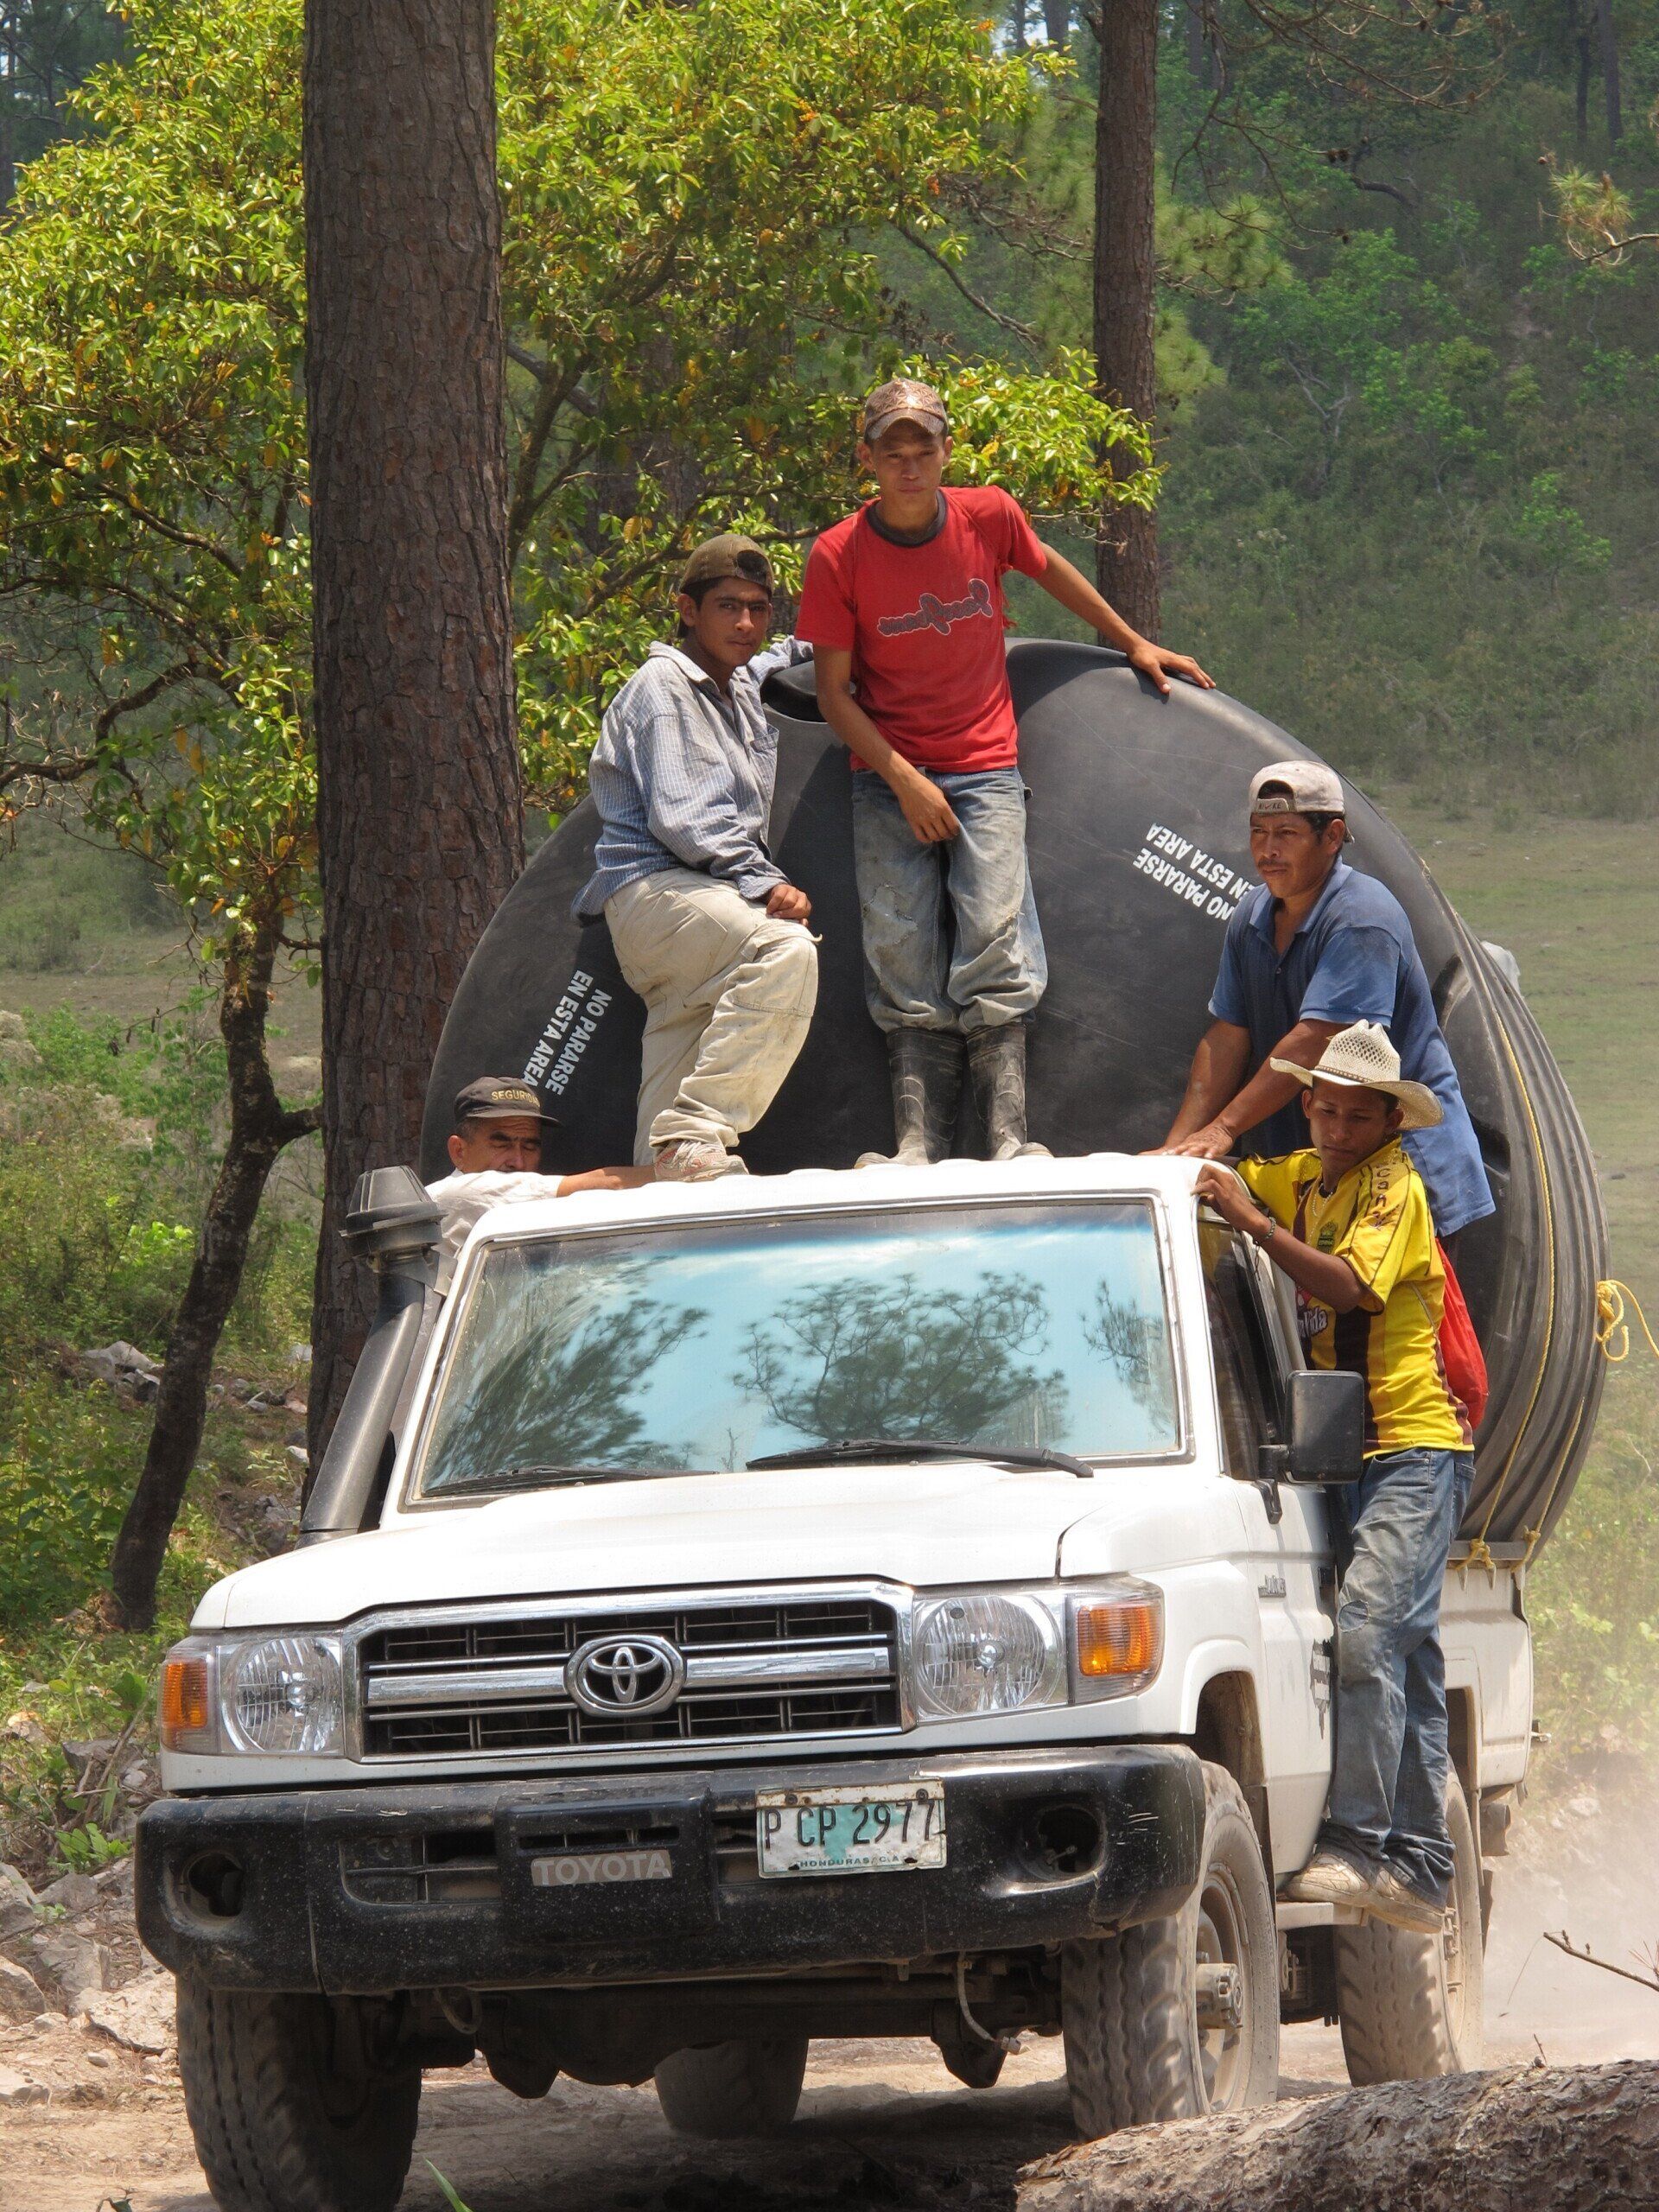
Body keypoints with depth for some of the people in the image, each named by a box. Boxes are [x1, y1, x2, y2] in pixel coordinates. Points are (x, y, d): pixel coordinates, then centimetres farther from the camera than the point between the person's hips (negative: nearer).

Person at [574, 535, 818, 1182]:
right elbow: (680, 816, -12)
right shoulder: (662, 684, -1)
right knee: (785, 951, -36)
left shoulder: (743, 689, 25)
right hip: (652, 887, -9)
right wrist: (763, 884, -20)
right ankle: (698, 1138, -40)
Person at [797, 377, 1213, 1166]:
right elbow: (833, 691, -4)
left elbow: (1049, 570, 20)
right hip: (889, 782, 0)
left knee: (994, 945, -12)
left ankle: (1008, 1142, -14)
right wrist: (905, 779, -12)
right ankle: (918, 1145, -7)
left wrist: (1132, 643, 28)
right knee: (905, 963, -6)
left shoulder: (988, 517, -2)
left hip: (985, 772, 0)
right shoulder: (837, 558, -7)